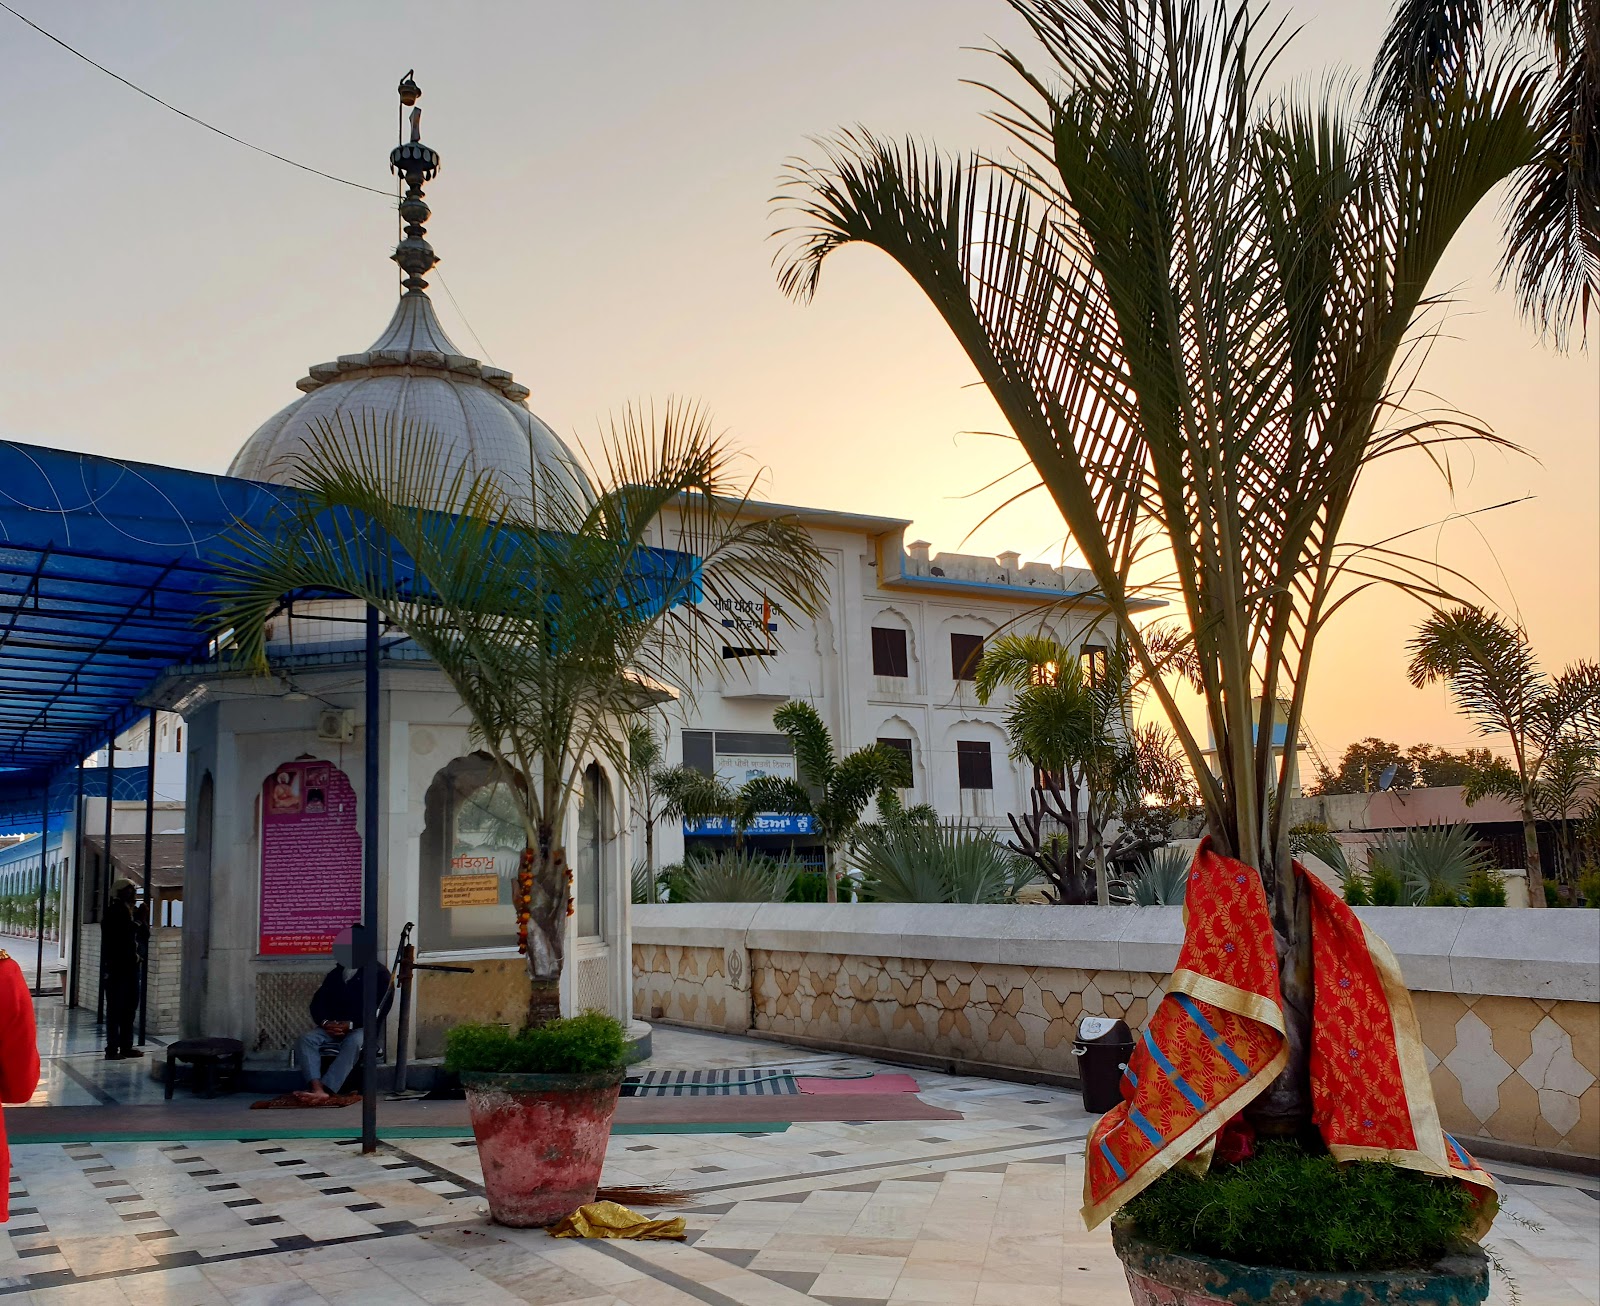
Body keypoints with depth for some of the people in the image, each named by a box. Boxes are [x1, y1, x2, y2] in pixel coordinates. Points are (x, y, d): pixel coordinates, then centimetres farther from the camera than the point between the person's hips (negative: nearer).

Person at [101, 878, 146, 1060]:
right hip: (117, 966, -7)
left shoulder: (135, 912, 14)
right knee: (115, 1007, -5)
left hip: (131, 966, 7)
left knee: (130, 1006, 11)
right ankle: (112, 1049, -2)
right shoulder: (113, 912, -7)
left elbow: (142, 935, 12)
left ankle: (126, 1046, 18)